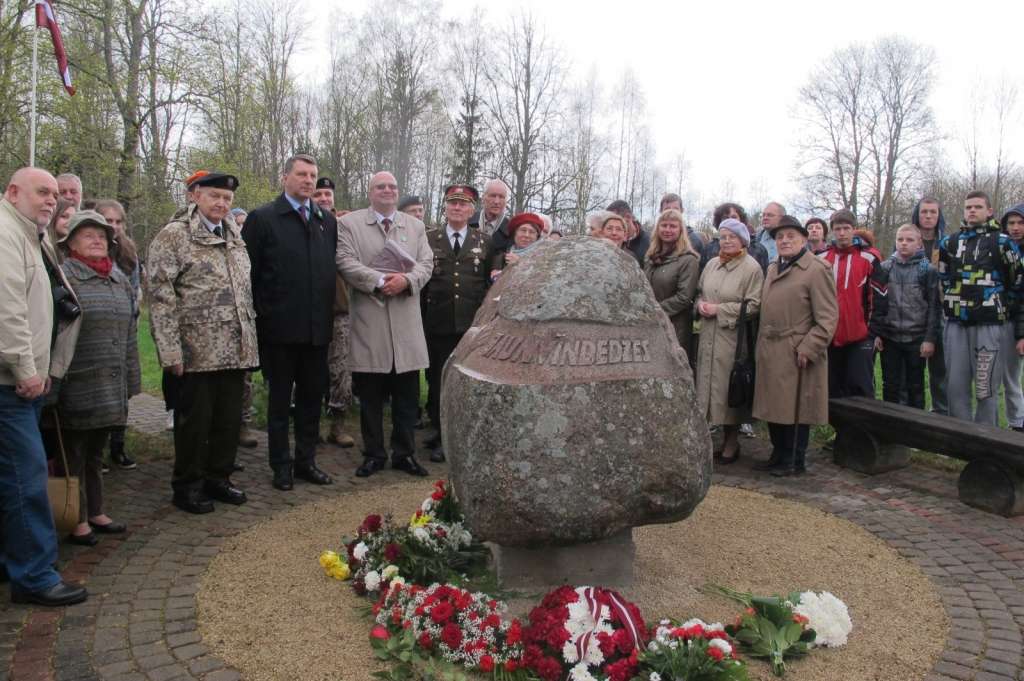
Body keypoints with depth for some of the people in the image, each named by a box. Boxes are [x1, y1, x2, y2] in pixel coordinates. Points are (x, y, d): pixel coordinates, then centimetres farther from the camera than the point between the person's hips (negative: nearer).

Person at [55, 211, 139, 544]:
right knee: (74, 454, 5)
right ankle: (77, 521, 15)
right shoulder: (63, 276, -7)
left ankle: (95, 512, 28)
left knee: (95, 452, 17)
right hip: (77, 388, -6)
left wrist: (131, 379, 15)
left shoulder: (120, 279, 13)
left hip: (111, 387, 6)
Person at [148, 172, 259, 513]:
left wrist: (250, 339, 14)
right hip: (197, 351, -6)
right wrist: (171, 350, -16)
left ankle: (218, 478, 26)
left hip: (236, 350, 6)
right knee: (195, 419, 3)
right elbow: (160, 296, -10)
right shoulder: (173, 236, -5)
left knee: (230, 418, 11)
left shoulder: (235, 237, 15)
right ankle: (187, 486, 19)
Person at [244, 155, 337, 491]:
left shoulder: (327, 220, 11)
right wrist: (258, 317, -6)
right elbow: (250, 272, -3)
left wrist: (329, 313, 6)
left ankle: (306, 460, 23)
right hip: (280, 327, -4)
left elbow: (333, 269, 11)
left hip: (318, 327, 4)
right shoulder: (262, 218, -2)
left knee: (312, 396, 11)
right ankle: (282, 466, 18)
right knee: (280, 399, 7)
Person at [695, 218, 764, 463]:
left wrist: (719, 310, -15)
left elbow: (754, 306, -12)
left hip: (733, 337, -6)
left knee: (729, 385, -2)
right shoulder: (712, 264, 11)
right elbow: (700, 292, 22)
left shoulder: (752, 268, -8)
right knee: (710, 382, 8)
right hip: (709, 335, 6)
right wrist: (701, 305, -1)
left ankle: (732, 441, 12)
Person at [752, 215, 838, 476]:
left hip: (796, 355, -7)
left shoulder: (817, 269, -9)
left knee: (795, 409, 1)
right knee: (773, 407, 14)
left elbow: (828, 318, -13)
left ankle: (795, 462, 14)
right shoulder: (773, 269, 17)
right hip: (770, 354, 8)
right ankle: (779, 456, 28)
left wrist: (808, 349, -17)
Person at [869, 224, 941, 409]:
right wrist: (876, 333, -2)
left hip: (916, 338, -2)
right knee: (890, 386, 9)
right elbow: (877, 304, 4)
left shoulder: (927, 270, -1)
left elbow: (934, 307, -3)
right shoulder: (884, 268, 5)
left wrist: (930, 338, -9)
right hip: (889, 337, 2)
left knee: (916, 386, 8)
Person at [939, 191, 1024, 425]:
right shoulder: (949, 242, 13)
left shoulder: (1002, 242, 1)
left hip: (990, 326, -4)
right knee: (956, 388, 5)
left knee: (986, 391, -1)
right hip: (956, 326, 4)